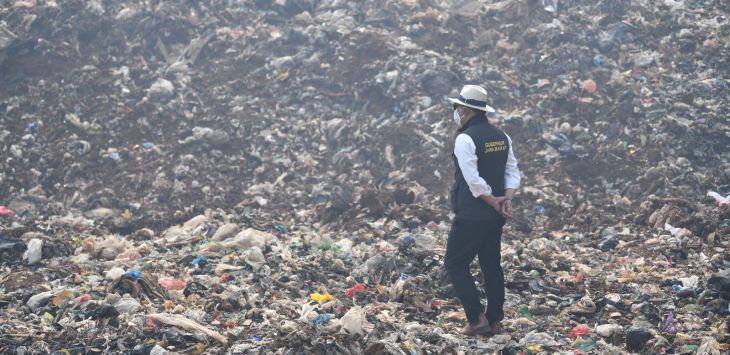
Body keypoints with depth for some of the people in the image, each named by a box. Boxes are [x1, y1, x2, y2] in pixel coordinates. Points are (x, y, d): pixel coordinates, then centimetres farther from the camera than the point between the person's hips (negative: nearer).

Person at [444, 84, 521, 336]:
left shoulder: (465, 138, -16)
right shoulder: (501, 136, 9)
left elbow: (473, 180, -22)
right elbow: (513, 172, 8)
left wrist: (494, 201, -12)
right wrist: (507, 198, -4)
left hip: (471, 216, -8)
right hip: (495, 218, 8)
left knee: (455, 264, 1)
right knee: (491, 265, 14)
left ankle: (477, 319, -5)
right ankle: (494, 321, 17)